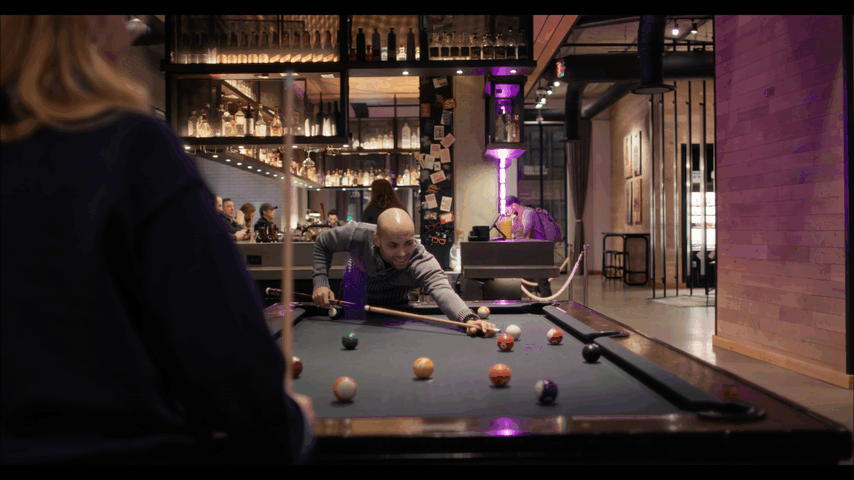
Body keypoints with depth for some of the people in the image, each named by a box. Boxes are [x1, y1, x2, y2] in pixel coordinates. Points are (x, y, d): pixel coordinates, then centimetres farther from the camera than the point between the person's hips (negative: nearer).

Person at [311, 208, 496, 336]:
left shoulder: (423, 262, -43)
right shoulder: (358, 235, -36)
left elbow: (442, 290, -65)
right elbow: (323, 244, -14)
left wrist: (469, 318, -84)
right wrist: (320, 282, -26)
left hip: (395, 307, -1)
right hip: (353, 300, 1)